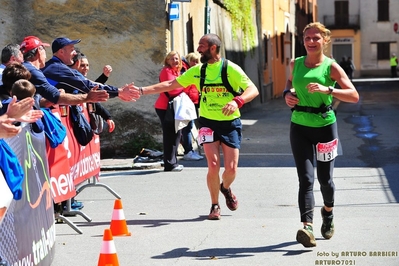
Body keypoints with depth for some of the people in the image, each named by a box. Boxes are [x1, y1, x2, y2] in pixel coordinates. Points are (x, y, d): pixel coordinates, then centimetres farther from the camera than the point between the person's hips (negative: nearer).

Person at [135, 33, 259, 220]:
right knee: (213, 165, -11)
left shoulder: (231, 69, -9)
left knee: (231, 168, -2)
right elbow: (170, 85, 6)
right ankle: (215, 205, 9)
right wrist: (142, 90, -2)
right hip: (208, 123, 2)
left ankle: (225, 188, 34)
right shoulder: (198, 71, 3)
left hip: (230, 123, -2)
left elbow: (253, 90, -18)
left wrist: (237, 101, -38)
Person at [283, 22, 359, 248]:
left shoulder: (331, 66, -7)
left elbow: (354, 96, -14)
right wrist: (287, 93, 4)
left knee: (325, 178, 10)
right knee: (306, 178, -11)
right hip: (300, 127, 2)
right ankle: (307, 227, -20)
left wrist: (327, 89, -27)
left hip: (325, 126, -2)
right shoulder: (295, 64, 4)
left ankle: (328, 212, 41)